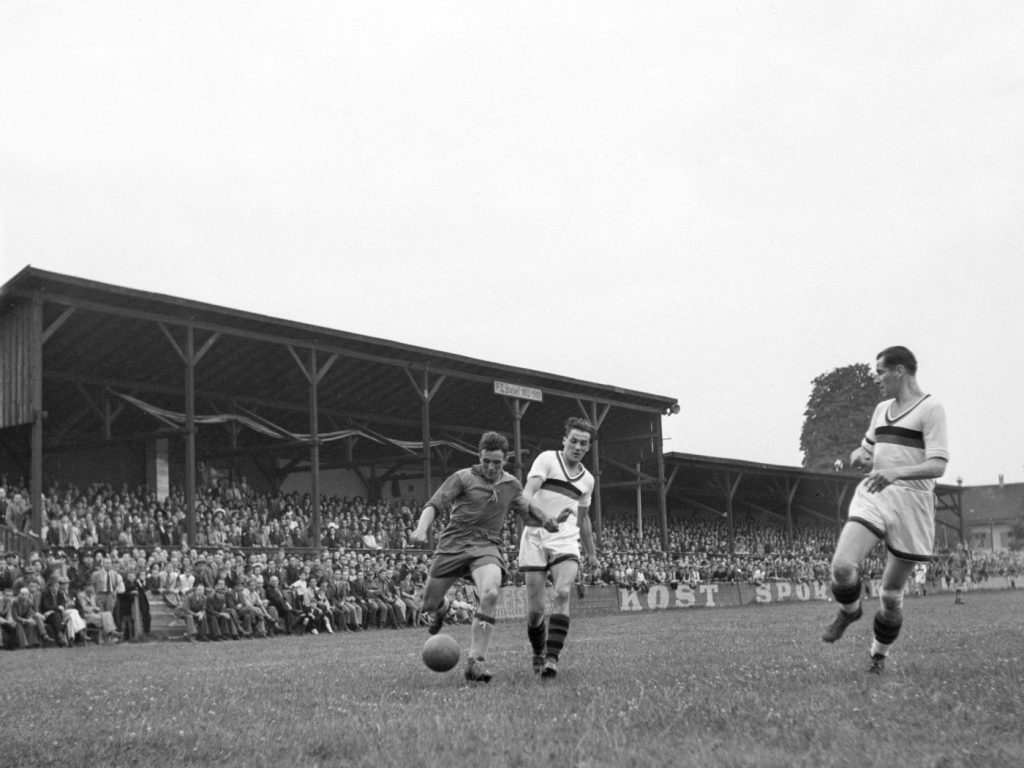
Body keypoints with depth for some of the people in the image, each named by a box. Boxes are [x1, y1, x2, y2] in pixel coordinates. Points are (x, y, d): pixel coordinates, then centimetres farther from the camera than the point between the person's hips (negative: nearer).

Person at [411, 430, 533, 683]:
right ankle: (443, 607, 46)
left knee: (490, 593, -29)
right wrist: (422, 528, -28)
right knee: (428, 604, 4)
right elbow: (434, 504, -10)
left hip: (487, 546, 1)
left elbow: (526, 511, 30)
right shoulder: (463, 478, -2)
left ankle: (476, 661, -25)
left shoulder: (512, 485, 12)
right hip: (454, 544, -1)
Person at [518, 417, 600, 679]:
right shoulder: (547, 460, -1)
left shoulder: (587, 479, 15)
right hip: (535, 539, -3)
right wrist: (546, 517, -34)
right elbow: (527, 495, -16)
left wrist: (591, 552, 33)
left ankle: (552, 658, -26)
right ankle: (538, 655, 22)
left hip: (566, 542, 3)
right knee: (535, 608, -3)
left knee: (562, 594, -23)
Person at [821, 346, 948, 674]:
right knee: (842, 565, -20)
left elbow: (937, 466, -16)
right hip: (873, 495, 5)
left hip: (911, 500, -5)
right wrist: (859, 455, 5)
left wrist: (896, 472, -33)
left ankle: (880, 653, 27)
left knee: (892, 594, 3)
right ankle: (849, 610, 12)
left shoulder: (930, 409, -6)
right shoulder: (882, 409, 17)